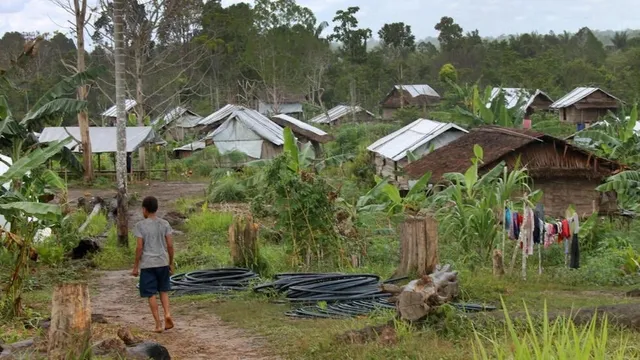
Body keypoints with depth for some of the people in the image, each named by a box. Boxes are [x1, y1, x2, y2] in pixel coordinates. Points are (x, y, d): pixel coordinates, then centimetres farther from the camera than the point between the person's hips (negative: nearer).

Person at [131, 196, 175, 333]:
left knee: (151, 294, 4)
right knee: (163, 290, 18)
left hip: (147, 264, -3)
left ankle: (158, 324, 3)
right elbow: (170, 245, 0)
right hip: (163, 262, 3)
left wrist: (136, 267, -2)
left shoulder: (140, 225, -7)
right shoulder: (164, 224, 2)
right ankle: (167, 313, -4)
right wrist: (171, 264, 10)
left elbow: (139, 247, -9)